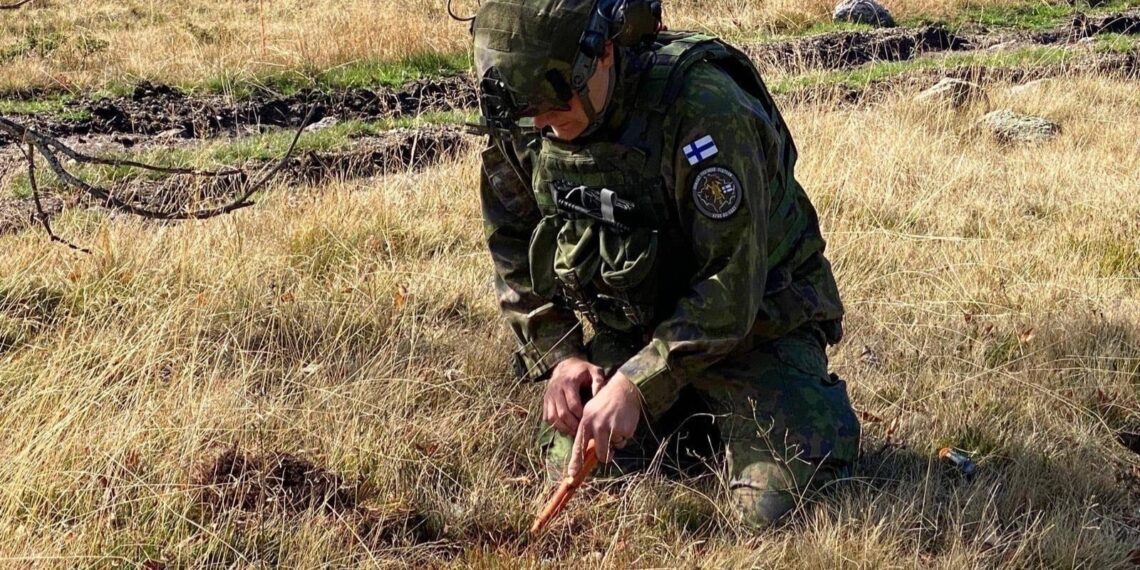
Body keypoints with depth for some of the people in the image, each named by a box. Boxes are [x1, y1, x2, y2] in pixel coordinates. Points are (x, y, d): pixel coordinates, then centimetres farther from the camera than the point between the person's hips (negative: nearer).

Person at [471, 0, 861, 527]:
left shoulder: (703, 107, -30)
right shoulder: (520, 119, -11)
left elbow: (730, 283, -28)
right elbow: (513, 248, 5)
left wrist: (637, 385, -29)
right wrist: (557, 355, -5)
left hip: (749, 320, -5)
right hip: (619, 325, 5)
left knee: (778, 505, -17)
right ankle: (688, 418, 24)